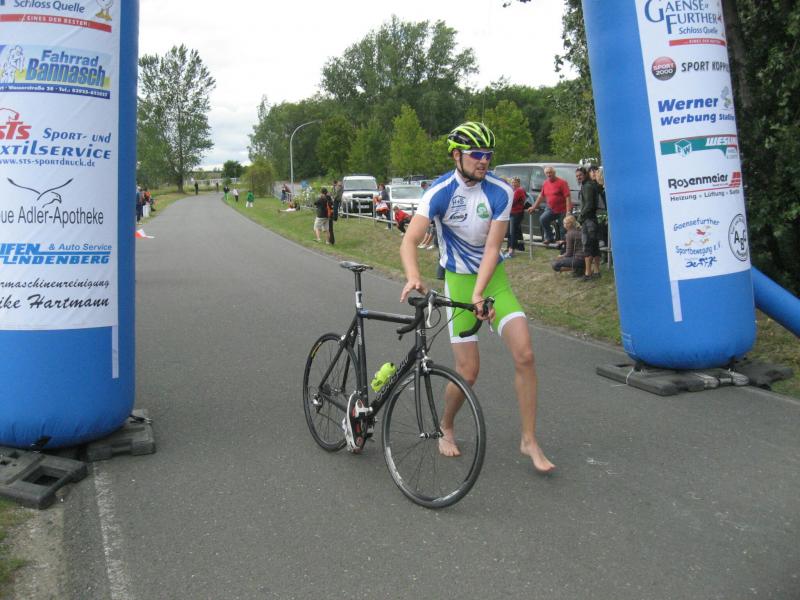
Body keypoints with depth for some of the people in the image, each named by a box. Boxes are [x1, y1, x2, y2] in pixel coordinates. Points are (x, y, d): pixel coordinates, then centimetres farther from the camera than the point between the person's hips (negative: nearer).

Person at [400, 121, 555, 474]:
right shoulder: (440, 192, -16)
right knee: (468, 371, -5)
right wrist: (413, 277, -45)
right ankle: (446, 428, 25)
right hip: (458, 280, -2)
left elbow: (492, 248, -16)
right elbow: (409, 241, -25)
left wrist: (479, 293, -31)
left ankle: (529, 441, 2)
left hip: (493, 277, 2)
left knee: (525, 354, -12)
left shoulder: (500, 192, -11)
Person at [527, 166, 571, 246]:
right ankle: (549, 238, -6)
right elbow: (541, 196, 18)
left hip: (563, 210, -5)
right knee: (543, 219, -19)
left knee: (563, 229, 0)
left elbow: (567, 197, -17)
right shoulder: (545, 183, 6)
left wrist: (568, 211, -23)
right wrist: (534, 207, 19)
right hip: (551, 209, 5)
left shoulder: (562, 182, -12)